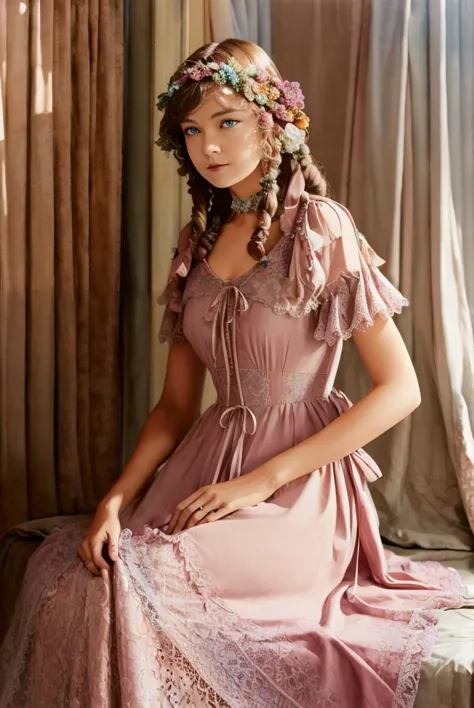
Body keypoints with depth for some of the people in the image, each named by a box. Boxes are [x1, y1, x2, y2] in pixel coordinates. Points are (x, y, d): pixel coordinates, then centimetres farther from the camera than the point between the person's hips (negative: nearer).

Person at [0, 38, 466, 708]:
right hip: (208, 461, 5)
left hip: (300, 482, -5)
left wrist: (261, 481, -15)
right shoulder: (198, 241, 12)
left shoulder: (321, 228, -6)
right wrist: (116, 497, -7)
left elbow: (400, 389, -11)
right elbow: (176, 404, 11)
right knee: (63, 569, -17)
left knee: (137, 582, -26)